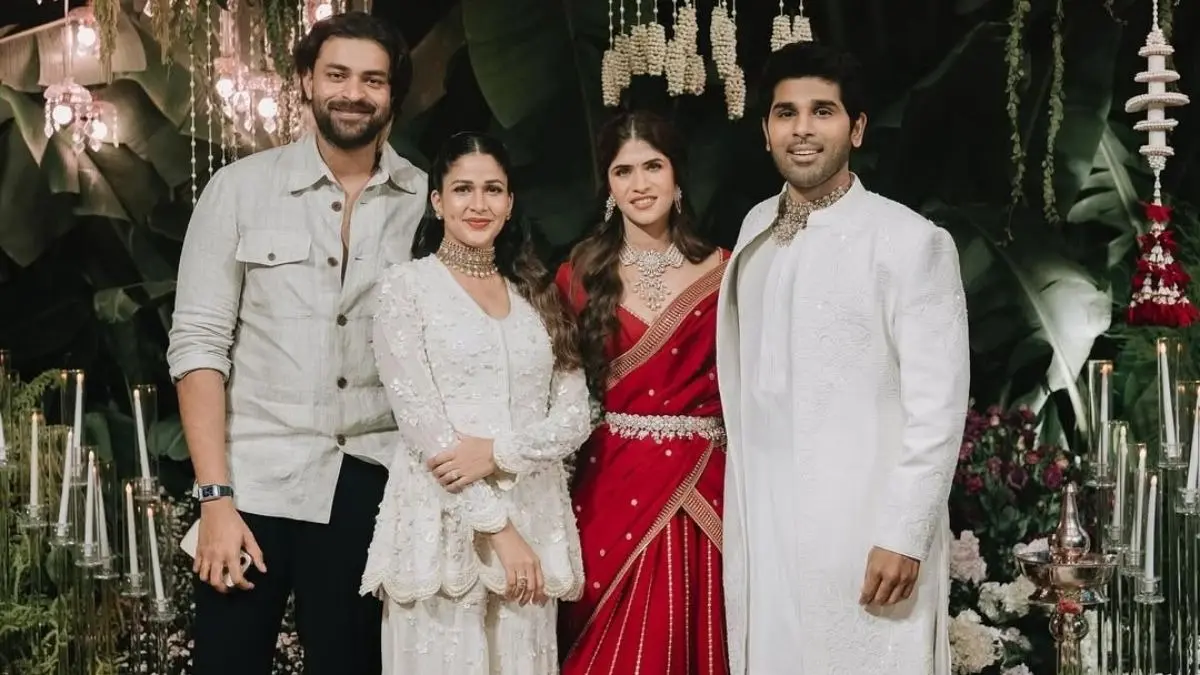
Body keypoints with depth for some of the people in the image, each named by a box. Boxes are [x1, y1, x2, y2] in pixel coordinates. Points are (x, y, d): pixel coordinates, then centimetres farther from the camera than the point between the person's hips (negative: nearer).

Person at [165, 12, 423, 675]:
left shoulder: (428, 202, 2)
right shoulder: (240, 188, -1)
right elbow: (198, 343, -4)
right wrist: (215, 496, -10)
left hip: (369, 485, 1)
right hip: (253, 480, -1)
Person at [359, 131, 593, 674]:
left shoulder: (536, 293, 12)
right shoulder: (406, 286, -1)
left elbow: (575, 417, 5)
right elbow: (420, 421, -9)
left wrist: (497, 450, -13)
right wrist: (496, 528, -13)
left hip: (534, 522, 4)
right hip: (442, 524, -4)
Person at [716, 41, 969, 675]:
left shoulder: (911, 242, -11)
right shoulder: (755, 230, 9)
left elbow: (937, 407, -12)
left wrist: (903, 534, -14)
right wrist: (741, 502, 14)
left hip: (866, 529, -5)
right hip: (761, 525, 5)